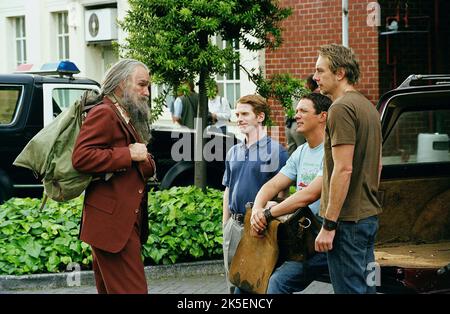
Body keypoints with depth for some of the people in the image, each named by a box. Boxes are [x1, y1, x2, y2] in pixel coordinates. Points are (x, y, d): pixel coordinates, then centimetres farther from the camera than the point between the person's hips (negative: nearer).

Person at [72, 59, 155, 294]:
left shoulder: (129, 116, 22)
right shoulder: (104, 113, -9)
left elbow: (148, 168, 23)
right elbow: (80, 157, -23)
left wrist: (144, 160, -1)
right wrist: (129, 155, -18)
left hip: (128, 221, 10)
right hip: (113, 222, -10)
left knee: (109, 288, 13)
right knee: (131, 289, -12)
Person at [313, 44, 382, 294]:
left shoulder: (342, 108, -15)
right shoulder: (368, 106, 16)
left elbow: (343, 170, -21)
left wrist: (329, 225, -19)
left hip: (348, 219, -10)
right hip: (370, 216, 10)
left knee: (350, 289, -5)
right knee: (366, 287, 15)